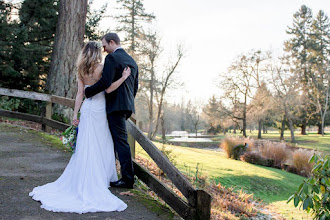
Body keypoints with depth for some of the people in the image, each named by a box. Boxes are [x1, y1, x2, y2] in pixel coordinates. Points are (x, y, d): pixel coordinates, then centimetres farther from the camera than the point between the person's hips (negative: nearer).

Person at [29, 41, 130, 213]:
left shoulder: (81, 71, 8)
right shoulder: (100, 68, -9)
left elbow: (80, 93, 6)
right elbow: (108, 89, -13)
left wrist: (75, 114, 7)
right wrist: (124, 77, -7)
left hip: (87, 108, 5)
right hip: (97, 110, -5)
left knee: (85, 146, 8)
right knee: (99, 146, 3)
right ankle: (93, 183, 8)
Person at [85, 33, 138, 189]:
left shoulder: (112, 58, -10)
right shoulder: (132, 60, 18)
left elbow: (105, 82, -20)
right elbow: (135, 86, 20)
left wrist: (87, 92, -8)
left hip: (116, 105, -9)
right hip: (128, 106, 9)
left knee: (121, 141, -7)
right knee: (112, 138, 17)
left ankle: (128, 179, -5)